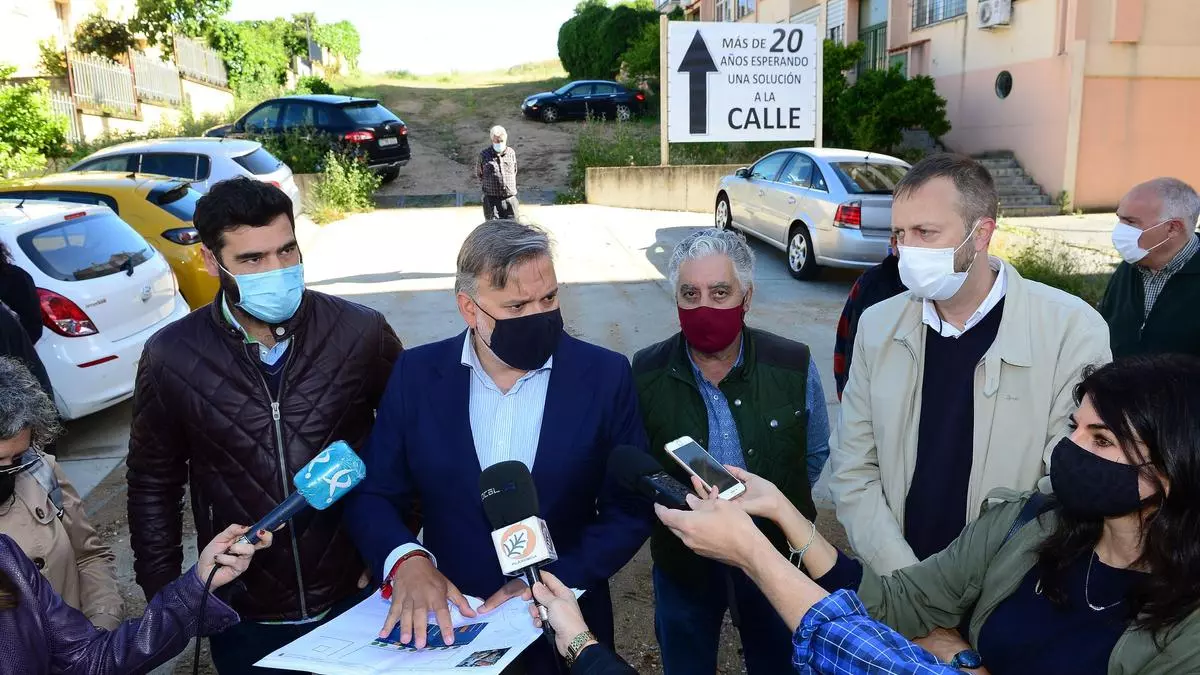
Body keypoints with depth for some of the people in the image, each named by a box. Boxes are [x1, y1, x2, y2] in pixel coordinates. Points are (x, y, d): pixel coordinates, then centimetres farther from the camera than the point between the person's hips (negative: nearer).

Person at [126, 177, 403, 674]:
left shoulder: (361, 332, -14)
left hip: (358, 600, 0)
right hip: (243, 620, 1)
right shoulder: (171, 357, -11)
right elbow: (154, 485, 3)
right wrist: (164, 596, 3)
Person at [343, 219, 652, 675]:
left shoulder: (605, 376, -12)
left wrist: (553, 581, -20)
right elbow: (371, 495, -4)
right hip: (448, 622, 1)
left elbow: (631, 508, -9)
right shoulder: (418, 374, -9)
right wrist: (406, 560, -23)